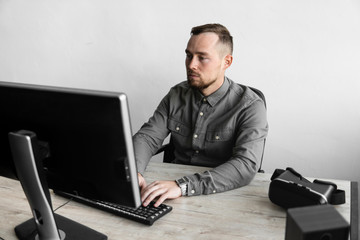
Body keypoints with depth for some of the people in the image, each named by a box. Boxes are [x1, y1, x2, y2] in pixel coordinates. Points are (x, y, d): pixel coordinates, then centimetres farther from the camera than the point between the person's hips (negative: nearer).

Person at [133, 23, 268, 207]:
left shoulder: (250, 106, -12)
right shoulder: (177, 95, 4)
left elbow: (246, 166, -25)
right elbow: (147, 136, 0)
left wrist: (183, 185, -36)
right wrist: (133, 171, -23)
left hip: (221, 196, -3)